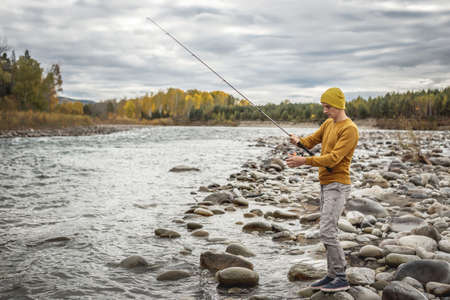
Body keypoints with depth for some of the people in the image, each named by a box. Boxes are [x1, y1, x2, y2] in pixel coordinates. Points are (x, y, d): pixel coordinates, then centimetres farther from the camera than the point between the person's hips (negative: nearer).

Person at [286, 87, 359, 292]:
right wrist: (298, 141, -11)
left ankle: (341, 279, -5)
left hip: (337, 186, -9)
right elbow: (311, 141, 13)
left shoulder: (350, 129, -15)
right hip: (326, 184, 9)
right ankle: (332, 275, 18)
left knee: (327, 231, -13)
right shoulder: (328, 124, 14)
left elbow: (333, 158, -23)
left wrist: (304, 161, -28)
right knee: (328, 231, 11)